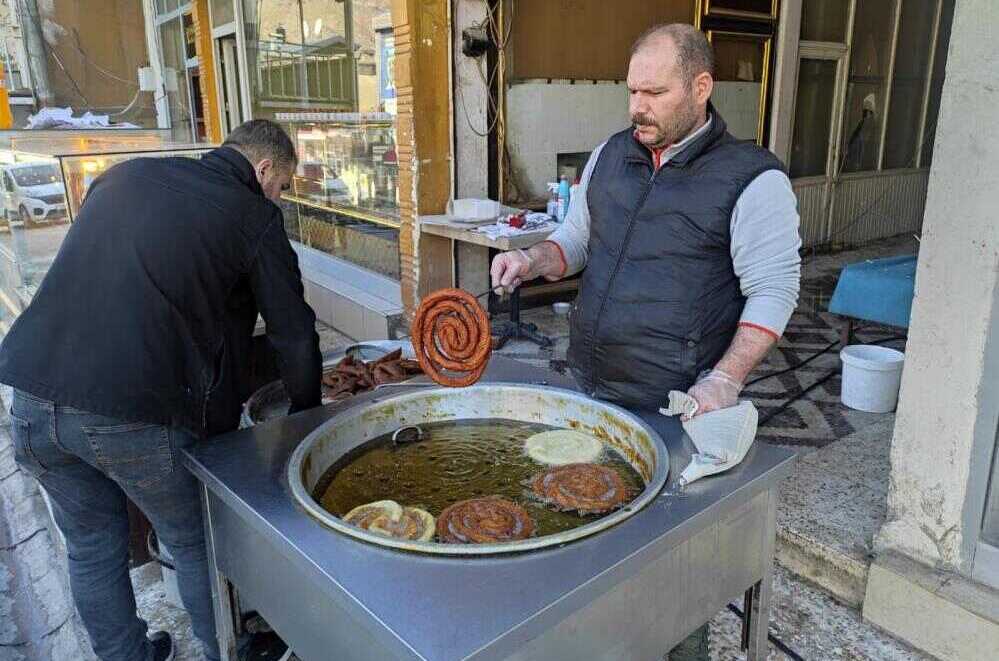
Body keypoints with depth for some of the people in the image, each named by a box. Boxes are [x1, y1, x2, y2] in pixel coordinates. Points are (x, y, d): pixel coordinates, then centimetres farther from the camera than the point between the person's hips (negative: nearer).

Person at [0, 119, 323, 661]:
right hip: (141, 415, -5)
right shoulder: (254, 215, -1)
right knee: (196, 546, 17)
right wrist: (305, 414, 16)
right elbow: (295, 336, 0)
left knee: (91, 546, 24)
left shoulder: (124, 175, 15)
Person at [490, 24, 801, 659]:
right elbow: (576, 240, 18)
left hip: (676, 405, -6)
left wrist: (726, 378, -22)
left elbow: (773, 291, -11)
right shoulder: (610, 155, 7)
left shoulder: (752, 179, -10)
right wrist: (532, 260, -3)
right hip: (588, 388, 6)